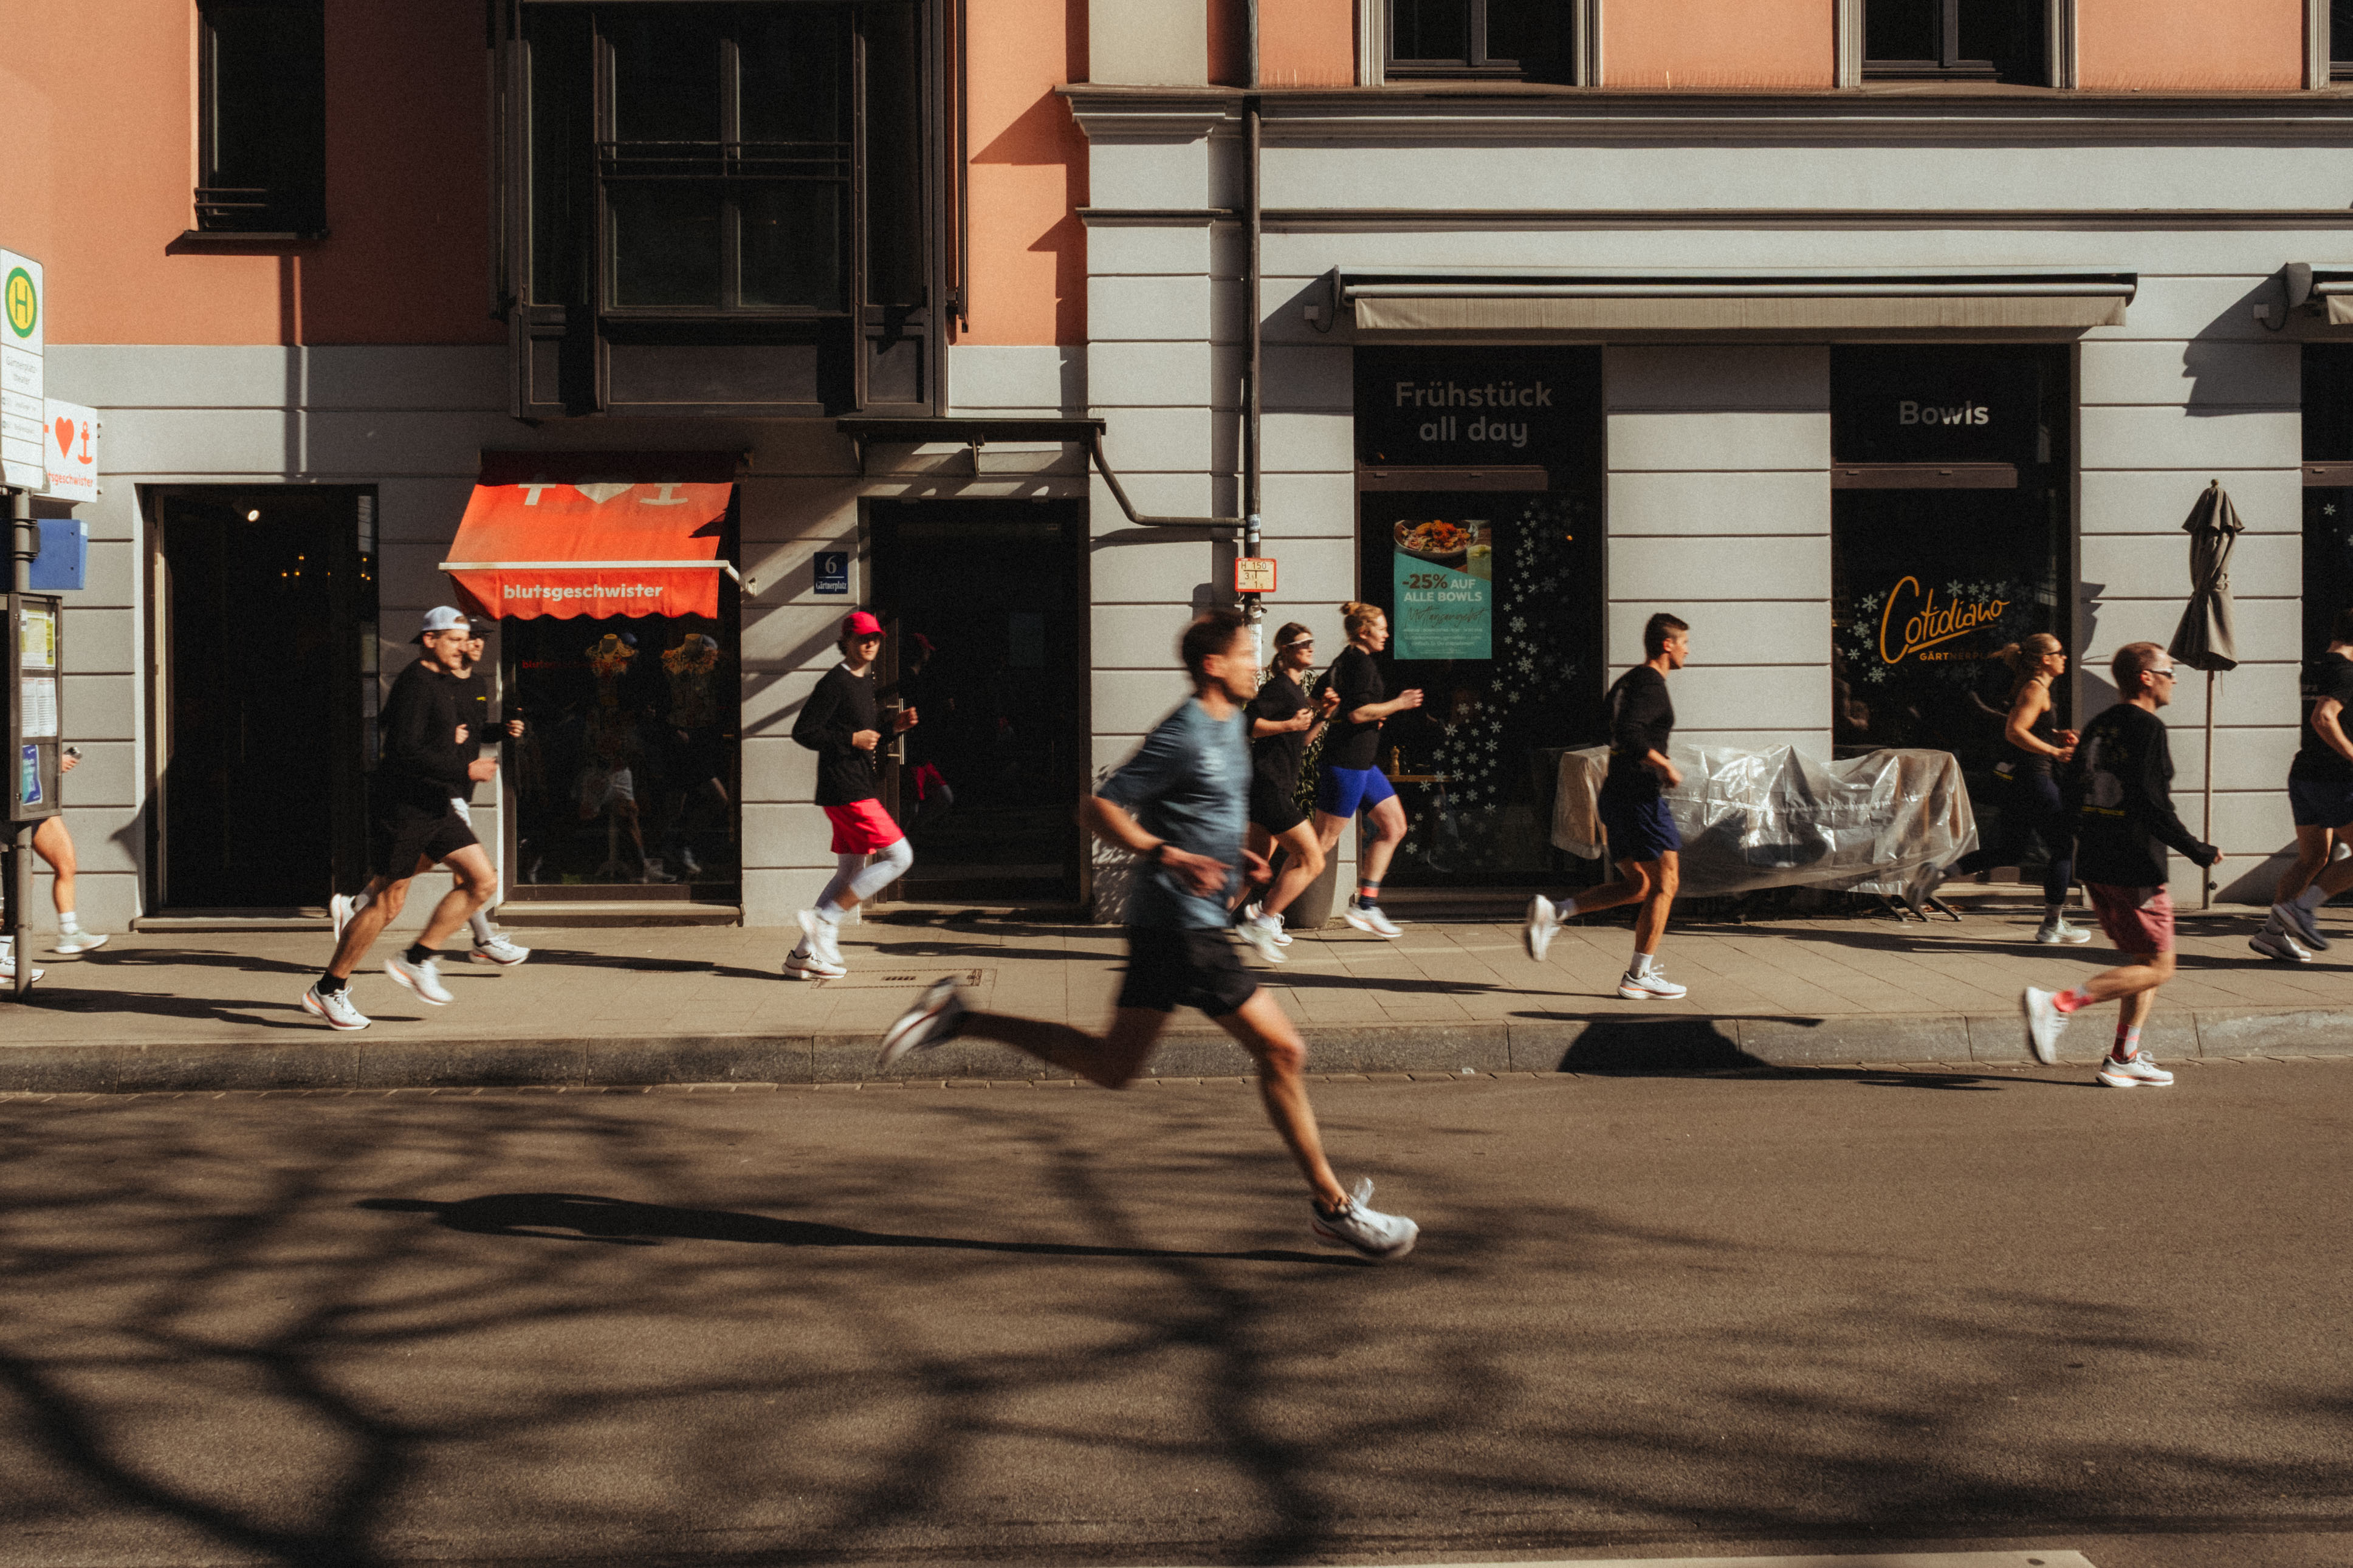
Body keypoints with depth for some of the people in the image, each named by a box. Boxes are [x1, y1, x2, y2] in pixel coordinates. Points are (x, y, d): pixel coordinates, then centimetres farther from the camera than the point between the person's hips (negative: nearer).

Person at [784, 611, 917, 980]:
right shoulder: (836, 682, -11)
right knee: (899, 856, -11)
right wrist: (852, 739, -18)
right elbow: (803, 731, -16)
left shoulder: (866, 682, 19)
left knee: (851, 874, 12)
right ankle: (825, 919, -8)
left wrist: (895, 726, 7)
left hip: (859, 789, 10)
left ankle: (804, 954, 14)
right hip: (847, 790, -10)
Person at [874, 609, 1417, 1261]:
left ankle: (958, 1019, 16)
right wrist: (1168, 855, -28)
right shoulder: (1184, 735, -15)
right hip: (1182, 923, -10)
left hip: (1170, 923, 10)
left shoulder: (1231, 724, 15)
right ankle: (1333, 1207, 3)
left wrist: (1234, 855, 15)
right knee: (1280, 1050, -6)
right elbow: (1100, 809, -17)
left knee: (1113, 1065, 14)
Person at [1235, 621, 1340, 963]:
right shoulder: (1279, 686, -12)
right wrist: (1290, 724, -22)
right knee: (1312, 862, -9)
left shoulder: (1294, 689, 19)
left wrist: (1322, 714, 12)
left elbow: (1300, 740, 24)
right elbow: (1250, 724, -21)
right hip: (1269, 787, -10)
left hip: (1276, 787, 10)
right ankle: (1261, 924, -7)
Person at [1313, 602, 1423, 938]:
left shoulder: (1345, 661, 16)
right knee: (1323, 841, -7)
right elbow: (1359, 712, -23)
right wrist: (1397, 704, -13)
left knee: (1394, 826, 10)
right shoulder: (1361, 662, -14)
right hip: (1348, 762, -11)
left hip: (1363, 763, 11)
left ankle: (1365, 904, 9)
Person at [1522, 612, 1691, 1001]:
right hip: (1639, 793, -9)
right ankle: (1639, 976, 2)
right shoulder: (1652, 686, -14)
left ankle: (1553, 911, 2)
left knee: (1635, 886, 14)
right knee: (1664, 884, 0)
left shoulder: (1627, 681, 15)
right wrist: (1666, 766, -20)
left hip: (1616, 794, 10)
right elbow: (1628, 732, -28)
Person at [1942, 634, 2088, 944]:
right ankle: (2052, 926, 7)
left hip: (2015, 779, 10)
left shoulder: (2023, 687, 15)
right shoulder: (2036, 690, -14)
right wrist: (2055, 751, -24)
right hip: (2034, 778, -10)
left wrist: (2056, 735, 13)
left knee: (2011, 852, 16)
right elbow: (2015, 732, -24)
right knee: (2063, 848, 2)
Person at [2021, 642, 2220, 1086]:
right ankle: (2058, 1005, -14)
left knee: (2146, 961, 17)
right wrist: (2199, 851, -10)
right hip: (2135, 868, -9)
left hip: (2095, 864, 9)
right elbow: (2154, 805, -19)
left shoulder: (2098, 727, 12)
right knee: (2157, 967, -2)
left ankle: (2124, 1060, 14)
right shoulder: (2148, 728, -13)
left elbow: (2075, 793, 14)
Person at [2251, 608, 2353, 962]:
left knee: (2312, 859, 13)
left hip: (2304, 774, 9)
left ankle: (2272, 932, 8)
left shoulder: (2315, 667, 12)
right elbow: (2324, 718, -30)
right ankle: (2303, 908, -7)